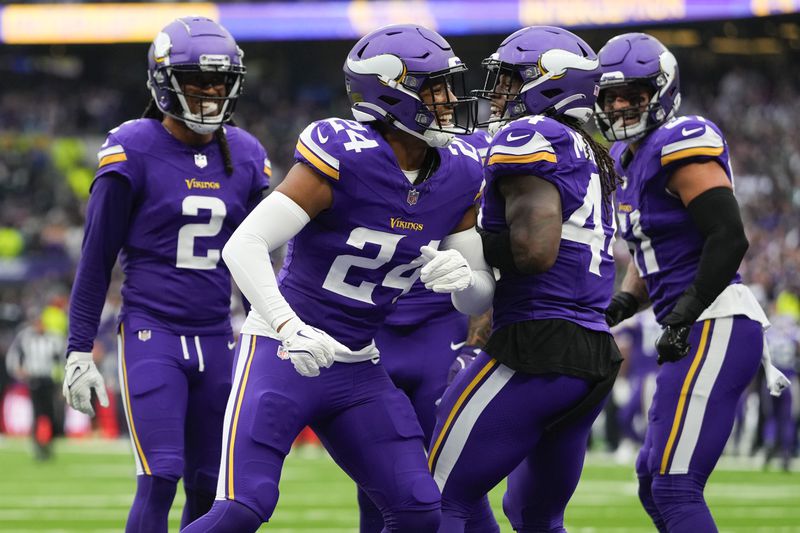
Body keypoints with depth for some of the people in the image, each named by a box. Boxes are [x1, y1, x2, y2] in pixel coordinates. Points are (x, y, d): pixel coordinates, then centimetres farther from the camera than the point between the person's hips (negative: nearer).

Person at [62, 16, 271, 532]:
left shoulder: (245, 156, 6)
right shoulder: (134, 150, -8)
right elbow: (96, 259, -2)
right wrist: (79, 351, -4)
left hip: (216, 340, 5)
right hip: (152, 335, -5)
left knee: (208, 486, 6)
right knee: (160, 479, -15)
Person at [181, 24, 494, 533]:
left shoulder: (458, 176, 0)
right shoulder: (344, 157, -19)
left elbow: (480, 296, 7)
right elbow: (244, 245, -22)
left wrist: (461, 277, -18)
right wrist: (290, 329, -36)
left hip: (358, 368, 7)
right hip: (283, 353, -6)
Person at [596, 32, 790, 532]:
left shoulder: (680, 144, -11)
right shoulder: (632, 158, 18)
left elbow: (729, 238, -19)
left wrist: (684, 315, -17)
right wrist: (624, 302, 10)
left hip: (716, 324, -11)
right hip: (697, 332, 11)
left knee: (675, 487, -15)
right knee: (654, 479, 16)